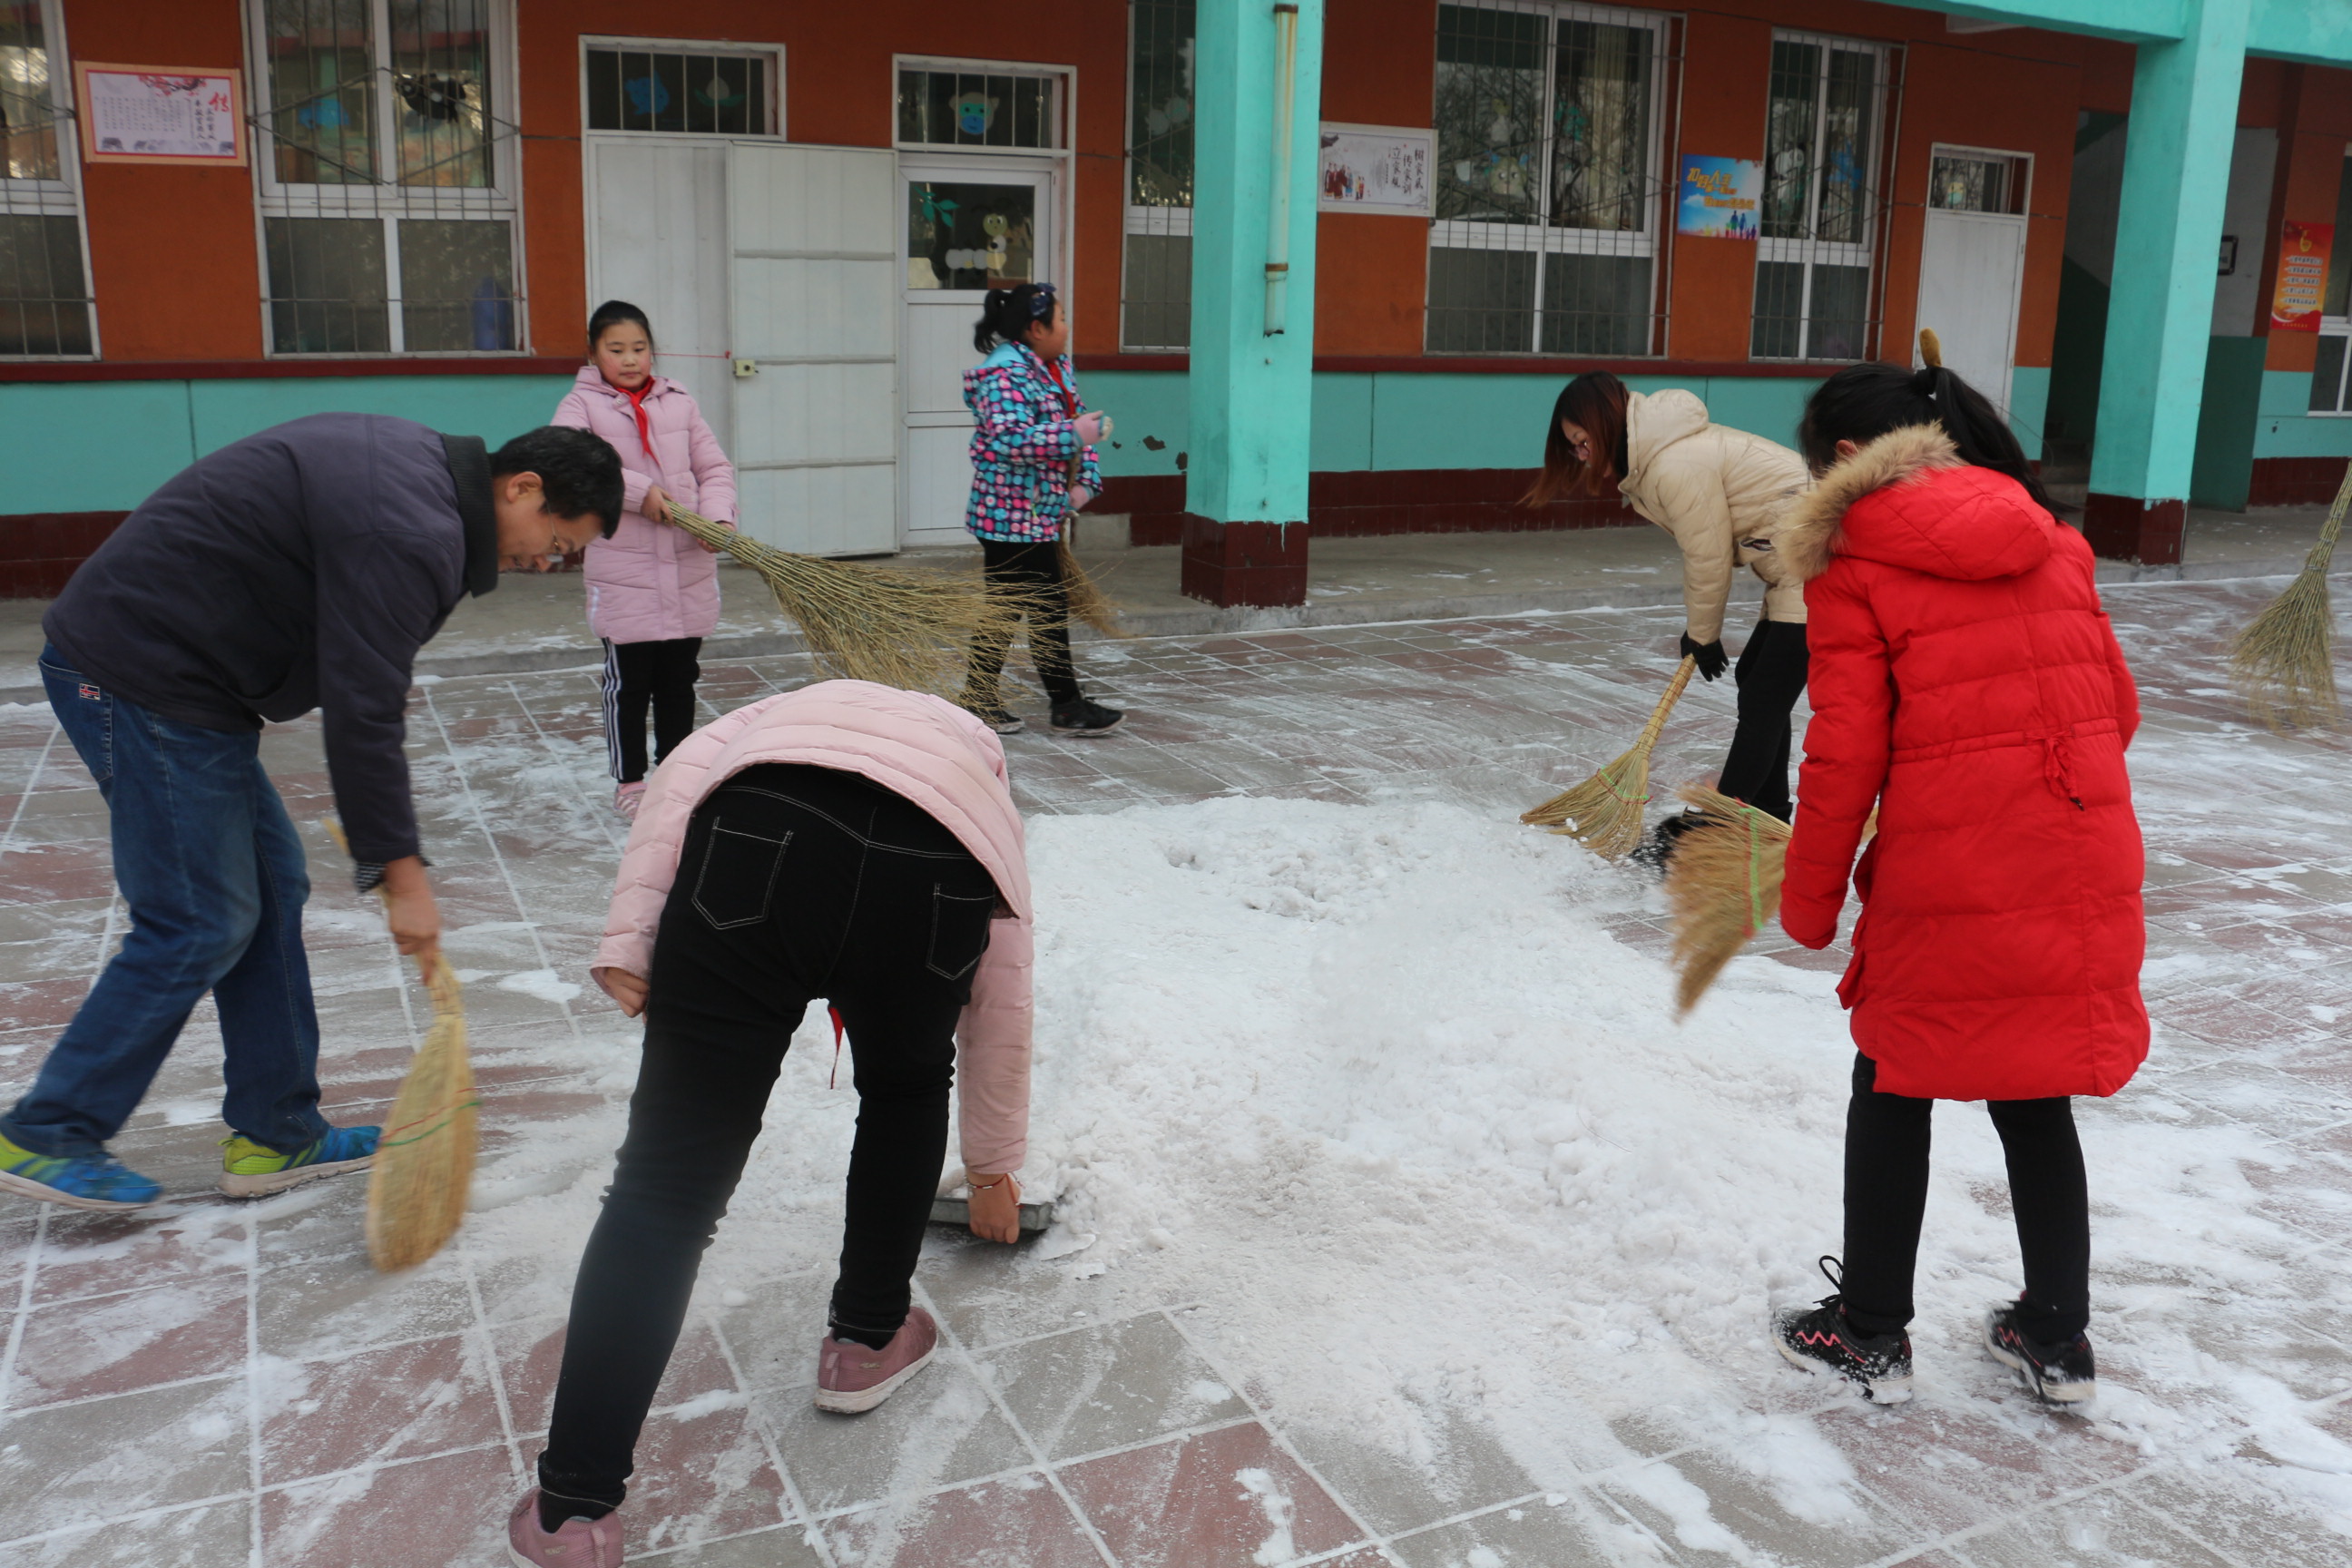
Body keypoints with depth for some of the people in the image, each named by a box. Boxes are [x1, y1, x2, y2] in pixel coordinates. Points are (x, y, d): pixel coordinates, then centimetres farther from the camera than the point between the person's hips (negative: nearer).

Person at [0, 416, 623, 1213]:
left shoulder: (420, 463, 9)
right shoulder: (409, 532, -23)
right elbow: (361, 715, -25)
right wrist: (401, 871, -18)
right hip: (141, 677, -11)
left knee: (272, 886, 11)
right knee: (199, 924, -4)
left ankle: (275, 1135, 18)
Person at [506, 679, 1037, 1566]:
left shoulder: (790, 716, 42)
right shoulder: (979, 773, 41)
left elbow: (680, 778, 17)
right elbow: (1001, 1019, 44)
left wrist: (629, 942, 8)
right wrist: (994, 1170, 57)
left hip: (757, 859, 0)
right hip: (933, 879, 1)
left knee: (665, 1186, 6)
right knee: (905, 1092, 33)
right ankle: (866, 1341, 44)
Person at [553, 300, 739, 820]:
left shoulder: (679, 402, 9)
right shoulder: (582, 405, -1)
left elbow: (715, 467, 6)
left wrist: (718, 514, -13)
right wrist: (639, 491, -22)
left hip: (688, 571, 4)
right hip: (623, 574, -3)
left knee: (679, 680, 14)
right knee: (628, 683, 4)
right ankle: (629, 781, 17)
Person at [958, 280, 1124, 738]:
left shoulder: (1057, 367, 13)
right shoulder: (1003, 374, -18)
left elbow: (1076, 423, 20)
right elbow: (1009, 439, -31)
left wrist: (1086, 480, 5)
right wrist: (1074, 435, -27)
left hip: (1042, 513, 10)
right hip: (1015, 515, -10)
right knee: (1048, 609, -3)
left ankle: (980, 700, 23)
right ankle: (1067, 707, 6)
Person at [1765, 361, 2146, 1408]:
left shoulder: (1855, 567, -7)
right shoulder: (2051, 543, 10)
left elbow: (1844, 754, -11)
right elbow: (2115, 706, 13)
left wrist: (1809, 902, 0)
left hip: (1941, 887, -5)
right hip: (2086, 879, 6)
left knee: (1893, 1099, 13)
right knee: (2037, 1105, 19)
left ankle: (1872, 1334, 25)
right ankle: (2057, 1341, 31)